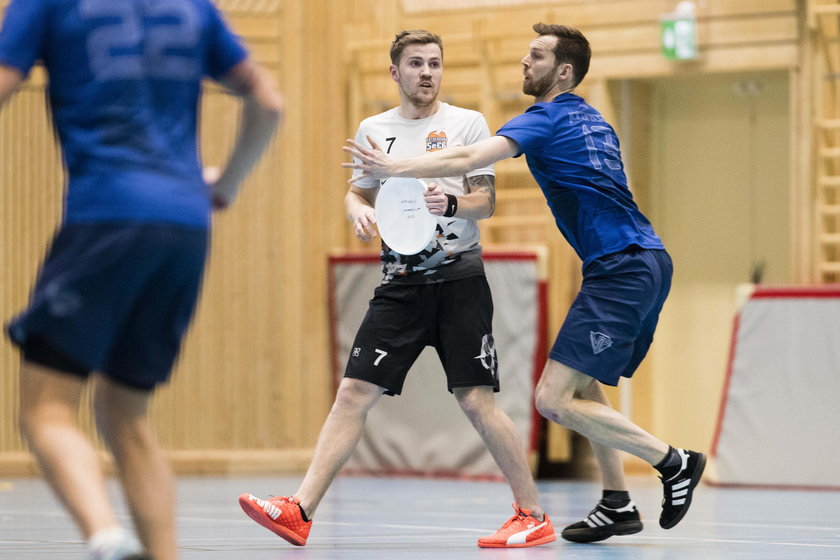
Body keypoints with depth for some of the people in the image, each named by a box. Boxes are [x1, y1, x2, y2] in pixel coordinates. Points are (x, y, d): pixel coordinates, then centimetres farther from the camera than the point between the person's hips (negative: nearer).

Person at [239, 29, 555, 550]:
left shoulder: (467, 122, 2)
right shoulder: (374, 130, 12)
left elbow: (486, 200, -1)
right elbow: (358, 192, 21)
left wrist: (450, 204, -22)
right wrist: (359, 212, -2)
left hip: (459, 277, -3)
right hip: (401, 282, 3)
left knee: (476, 400, -7)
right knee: (354, 393, -4)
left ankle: (533, 516, 3)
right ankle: (300, 511, -8)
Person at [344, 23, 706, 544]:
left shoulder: (548, 118, -7)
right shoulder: (594, 121, 21)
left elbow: (469, 159, -19)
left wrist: (395, 168, -18)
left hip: (623, 269, -10)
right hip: (646, 261, 10)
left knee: (554, 399, -12)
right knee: (583, 388, 19)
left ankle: (674, 462, -7)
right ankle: (618, 504, 16)